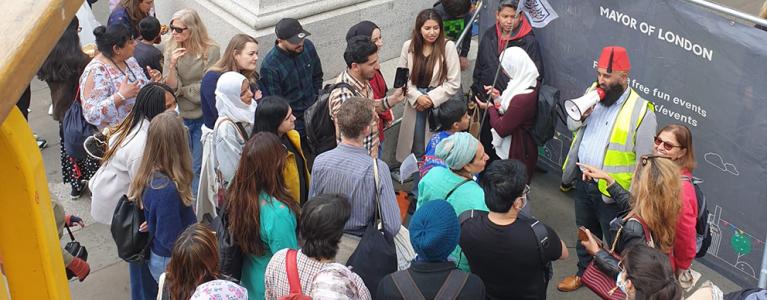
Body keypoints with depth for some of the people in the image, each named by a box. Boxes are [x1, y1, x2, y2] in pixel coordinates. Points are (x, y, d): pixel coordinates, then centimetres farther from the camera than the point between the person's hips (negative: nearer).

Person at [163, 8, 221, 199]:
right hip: (179, 116, 3)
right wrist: (172, 65, -24)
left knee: (198, 167, 6)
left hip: (203, 116, -3)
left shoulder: (211, 51, -14)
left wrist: (181, 90, -7)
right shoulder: (171, 50, -4)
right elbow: (170, 87, -8)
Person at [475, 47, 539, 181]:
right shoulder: (531, 83, -5)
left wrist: (490, 108, -8)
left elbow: (501, 129, -23)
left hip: (516, 152, -9)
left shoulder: (523, 98, -35)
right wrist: (498, 98, -1)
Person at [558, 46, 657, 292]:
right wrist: (582, 113, -12)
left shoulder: (641, 111, -20)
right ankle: (584, 271, 48)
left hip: (611, 192, -6)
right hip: (583, 180, 6)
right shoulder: (594, 93, -1)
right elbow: (572, 126, 10)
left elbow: (644, 161, -16)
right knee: (585, 233, 26)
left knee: (615, 243, 13)